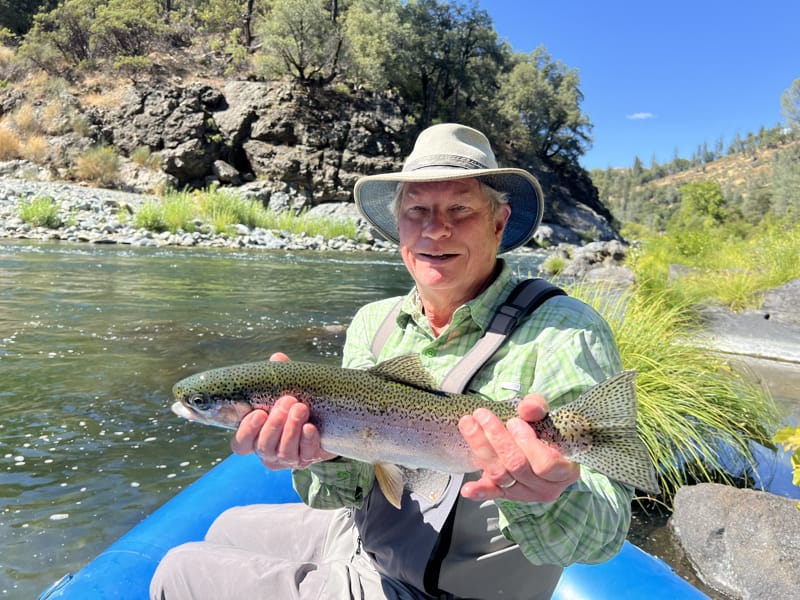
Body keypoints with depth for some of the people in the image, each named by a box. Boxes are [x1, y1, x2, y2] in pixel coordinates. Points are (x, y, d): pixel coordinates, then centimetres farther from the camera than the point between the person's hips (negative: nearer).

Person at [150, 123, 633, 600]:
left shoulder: (567, 332, -23)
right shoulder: (373, 322, -5)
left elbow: (602, 535, -26)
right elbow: (346, 496, -7)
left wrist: (540, 500, -49)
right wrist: (324, 453, -30)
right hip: (365, 538, 6)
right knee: (228, 529, 26)